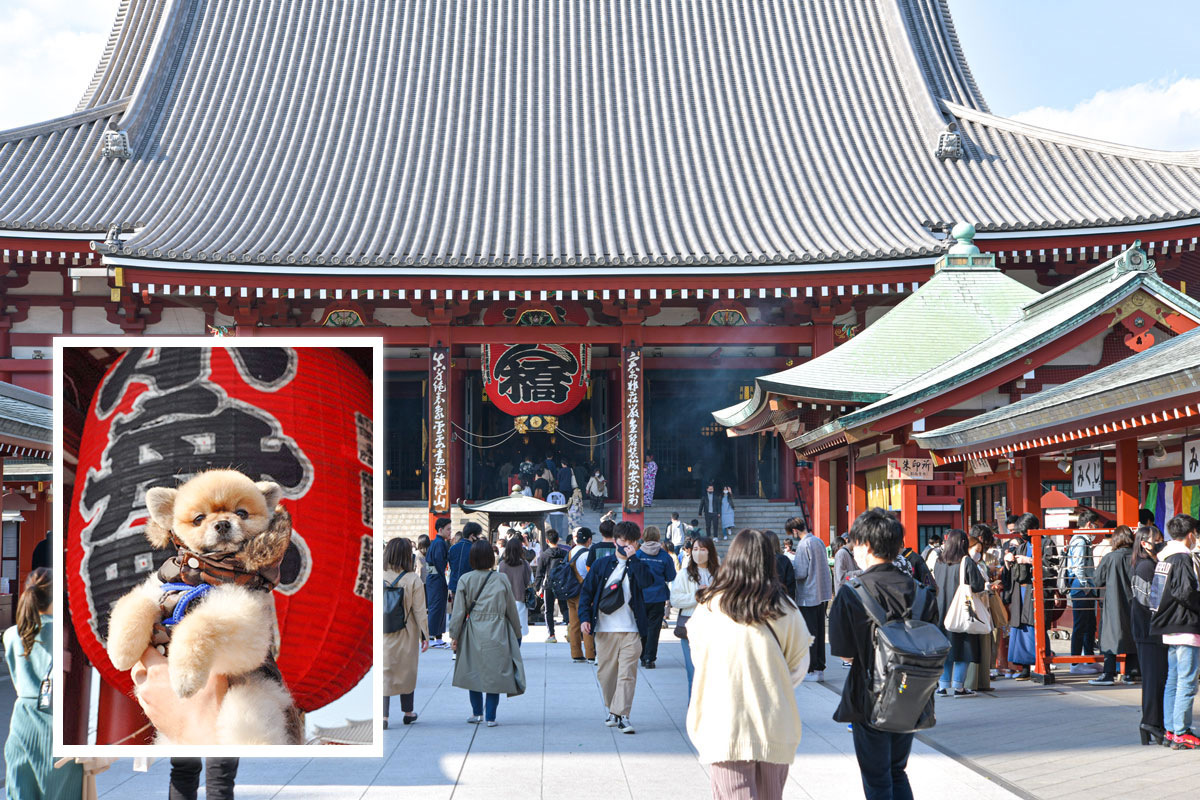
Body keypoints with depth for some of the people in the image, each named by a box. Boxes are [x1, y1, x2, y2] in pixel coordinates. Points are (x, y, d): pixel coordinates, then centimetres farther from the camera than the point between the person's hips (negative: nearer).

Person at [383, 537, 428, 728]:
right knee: (407, 671, 15)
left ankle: (383, 716, -5)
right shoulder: (413, 579, -12)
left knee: (384, 672, 5)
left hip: (383, 633, 0)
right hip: (406, 634, 0)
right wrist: (425, 635, 1)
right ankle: (408, 712, 29)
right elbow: (419, 611, -8)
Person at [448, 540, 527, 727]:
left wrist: (454, 635, 5)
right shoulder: (502, 580, -1)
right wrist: (517, 633, 17)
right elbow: (511, 610, 6)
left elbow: (459, 610, -1)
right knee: (494, 672, 3)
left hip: (473, 632, 1)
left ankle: (477, 713, 19)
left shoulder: (465, 580, -2)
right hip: (497, 632, -1)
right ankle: (490, 717, 2)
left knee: (474, 671, 15)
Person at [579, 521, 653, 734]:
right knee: (605, 672, 8)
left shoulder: (637, 565, 5)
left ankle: (622, 714, -11)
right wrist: (585, 617, -2)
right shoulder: (602, 565, 8)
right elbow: (586, 591, 10)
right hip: (604, 629, 2)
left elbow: (646, 581, -17)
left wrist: (632, 558, -18)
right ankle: (612, 709, 26)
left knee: (627, 672, -11)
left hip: (630, 630, -2)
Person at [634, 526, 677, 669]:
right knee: (654, 627, 2)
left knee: (642, 626, 12)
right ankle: (650, 658, -2)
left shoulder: (637, 555, -6)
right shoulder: (665, 557, -5)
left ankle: (643, 657, 18)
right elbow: (670, 578, 3)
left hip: (640, 597, 1)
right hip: (658, 598, -1)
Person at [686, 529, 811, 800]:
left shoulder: (709, 607, -6)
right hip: (774, 725, 2)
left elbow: (697, 657, 8)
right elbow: (799, 665, 4)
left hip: (725, 724, -1)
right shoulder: (784, 608, -5)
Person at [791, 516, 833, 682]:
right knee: (819, 632, 12)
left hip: (807, 596, -8)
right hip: (822, 593, 8)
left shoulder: (803, 545, -16)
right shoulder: (819, 542, 10)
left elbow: (801, 573, -20)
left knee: (809, 633, -2)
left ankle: (811, 669, 0)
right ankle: (820, 669, 16)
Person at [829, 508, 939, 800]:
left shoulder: (852, 593, -16)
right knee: (897, 772, 21)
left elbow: (845, 654, -15)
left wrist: (866, 657, 5)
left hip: (869, 700, -4)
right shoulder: (920, 591, -3)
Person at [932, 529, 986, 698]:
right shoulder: (966, 562, -12)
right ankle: (958, 686, -1)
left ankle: (943, 686, 10)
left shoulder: (938, 562, 2)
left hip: (942, 611, 5)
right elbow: (978, 585, -11)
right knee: (962, 646, 1)